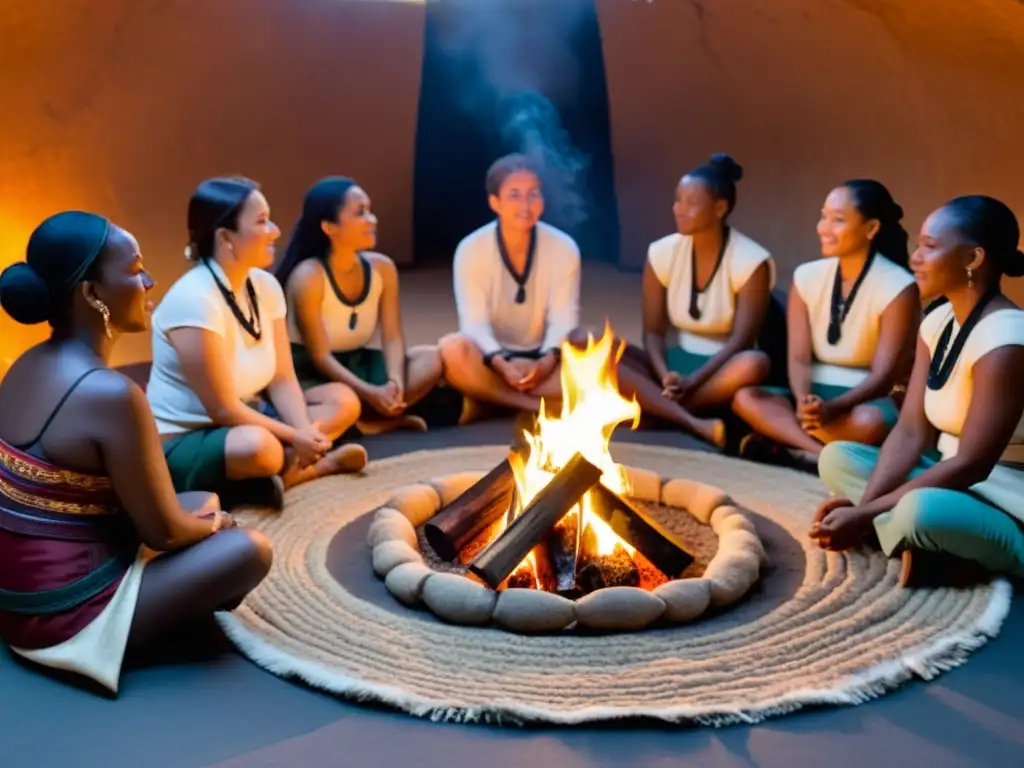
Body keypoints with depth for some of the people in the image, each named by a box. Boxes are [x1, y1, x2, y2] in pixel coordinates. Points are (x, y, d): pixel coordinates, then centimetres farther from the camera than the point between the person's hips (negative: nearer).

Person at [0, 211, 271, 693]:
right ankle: (102, 640, 9)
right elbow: (162, 531, -17)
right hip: (62, 618, -9)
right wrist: (212, 523, 5)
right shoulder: (110, 393, -26)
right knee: (250, 549, -3)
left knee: (204, 504, 19)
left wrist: (203, 512, 11)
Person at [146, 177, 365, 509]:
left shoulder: (266, 286, -1)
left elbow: (283, 381, -2)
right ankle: (310, 465, -10)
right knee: (257, 446, -39)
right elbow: (223, 409, -24)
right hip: (181, 443, -9)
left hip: (241, 420, 9)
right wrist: (294, 438, -19)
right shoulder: (193, 299, -25)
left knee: (342, 401, -1)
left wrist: (306, 434, -19)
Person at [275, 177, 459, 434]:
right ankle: (386, 420, -12)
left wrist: (395, 382, -28)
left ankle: (364, 421, -22)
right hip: (307, 375, -7)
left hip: (356, 364, 7)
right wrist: (370, 393, -32)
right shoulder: (308, 277, -20)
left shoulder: (382, 268, -4)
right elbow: (320, 356, -20)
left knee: (432, 359, -16)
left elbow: (392, 338, -7)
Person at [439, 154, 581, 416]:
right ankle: (547, 406, -27)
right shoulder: (470, 249, -9)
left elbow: (564, 318, -10)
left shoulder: (564, 248, -5)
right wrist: (502, 364, -34)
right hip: (492, 360, -1)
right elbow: (474, 321, -15)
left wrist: (547, 361, -31)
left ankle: (492, 400, -22)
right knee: (452, 349, -34)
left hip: (542, 360, 1)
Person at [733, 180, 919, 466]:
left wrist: (833, 408, -34)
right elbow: (799, 358, -4)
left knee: (870, 422, -39)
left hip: (868, 399, -4)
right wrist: (804, 401, -27)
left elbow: (884, 374, -16)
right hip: (815, 393, 5)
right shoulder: (807, 277, 2)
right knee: (745, 398, -23)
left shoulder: (898, 288, -11)